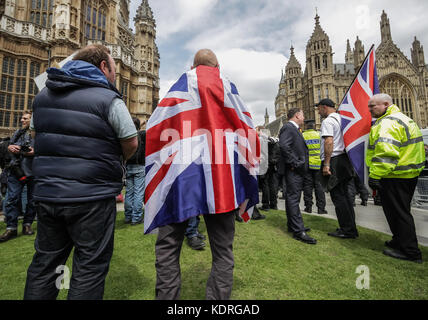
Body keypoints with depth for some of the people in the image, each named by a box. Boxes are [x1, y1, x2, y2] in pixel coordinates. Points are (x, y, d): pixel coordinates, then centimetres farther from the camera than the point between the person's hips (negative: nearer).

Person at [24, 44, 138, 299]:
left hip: (47, 192, 7)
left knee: (45, 262, 21)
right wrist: (113, 163, 10)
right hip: (92, 196, -6)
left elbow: (37, 134, 20)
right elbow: (131, 144, -7)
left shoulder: (44, 95, 11)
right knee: (90, 267, 8)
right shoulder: (109, 100, -10)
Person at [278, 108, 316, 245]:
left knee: (293, 198, 15)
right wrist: (294, 163, -22)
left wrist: (302, 164, 16)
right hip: (293, 170, -11)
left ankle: (292, 225, 26)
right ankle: (298, 231, -4)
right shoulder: (288, 128, -11)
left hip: (297, 171, 11)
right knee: (293, 198, -8)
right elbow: (284, 146, -25)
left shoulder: (295, 129, 22)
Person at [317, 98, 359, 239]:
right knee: (344, 195, 14)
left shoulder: (328, 121, -9)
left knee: (338, 197, -2)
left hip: (334, 161, -9)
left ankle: (347, 230, 5)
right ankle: (350, 228, 23)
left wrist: (326, 163, -20)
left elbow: (329, 142, -20)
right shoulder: (341, 118, 18)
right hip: (344, 158, 9)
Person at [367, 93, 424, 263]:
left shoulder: (388, 123, -18)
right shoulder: (404, 118, 18)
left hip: (395, 177, -11)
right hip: (410, 173, 11)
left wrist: (374, 175, -28)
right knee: (401, 211, 21)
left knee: (396, 212, 0)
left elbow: (385, 152, -30)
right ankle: (400, 241, 35)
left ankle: (409, 252, 11)